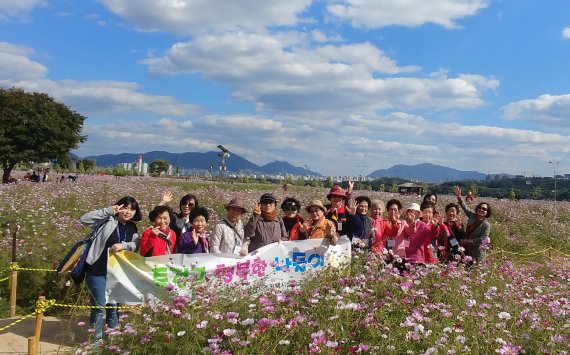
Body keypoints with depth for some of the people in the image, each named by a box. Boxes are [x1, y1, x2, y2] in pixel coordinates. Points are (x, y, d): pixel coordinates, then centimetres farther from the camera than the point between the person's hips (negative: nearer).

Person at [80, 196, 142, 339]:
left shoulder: (132, 228, 9)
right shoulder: (107, 220, -7)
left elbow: (136, 245, -3)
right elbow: (84, 219, -18)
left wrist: (123, 245, -23)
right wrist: (108, 211, -22)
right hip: (97, 271, -5)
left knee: (114, 306, 14)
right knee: (99, 305, 0)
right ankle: (96, 338, 14)